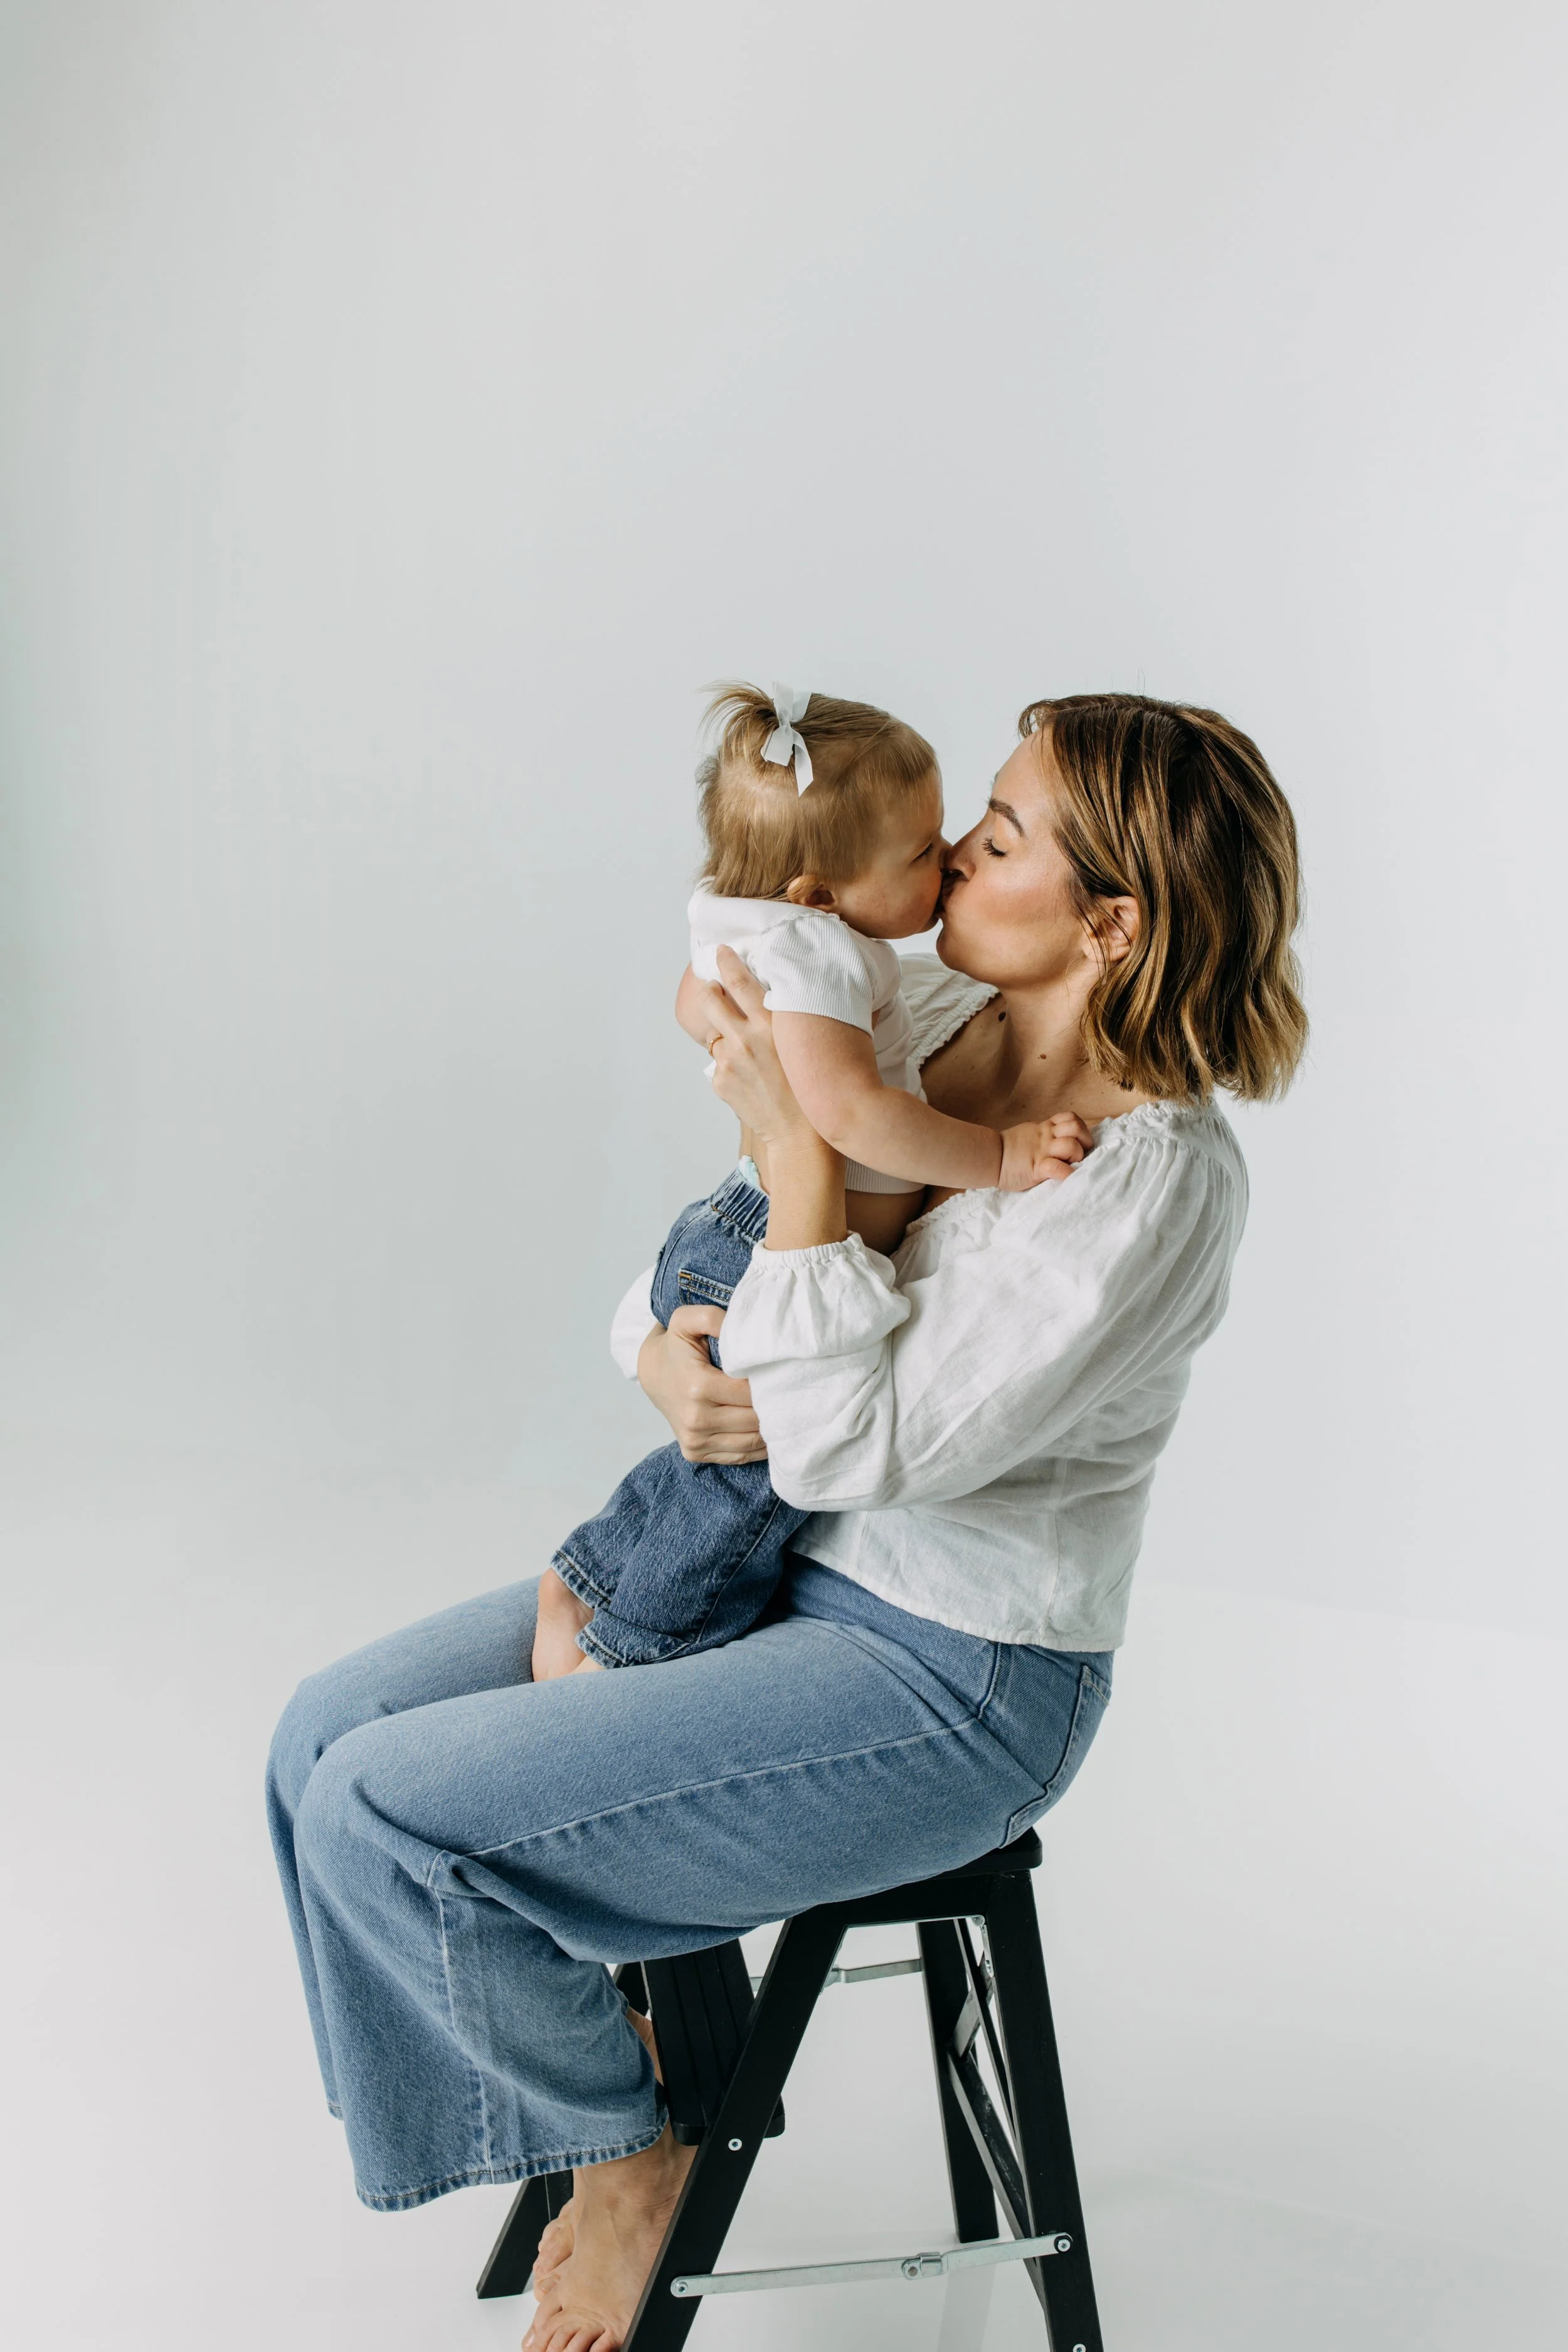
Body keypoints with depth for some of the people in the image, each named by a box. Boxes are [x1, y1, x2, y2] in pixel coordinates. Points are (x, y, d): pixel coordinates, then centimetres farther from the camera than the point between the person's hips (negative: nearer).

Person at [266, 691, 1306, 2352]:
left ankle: (624, 2142, 12)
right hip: (772, 1569, 8)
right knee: (331, 1729, 3)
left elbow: (854, 1447, -26)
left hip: (951, 1686, -8)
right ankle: (600, 2071, 21)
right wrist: (667, 1358, -15)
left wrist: (798, 1154, -27)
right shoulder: (929, 1019, 0)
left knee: (388, 1811, -14)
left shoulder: (1155, 1176, -24)